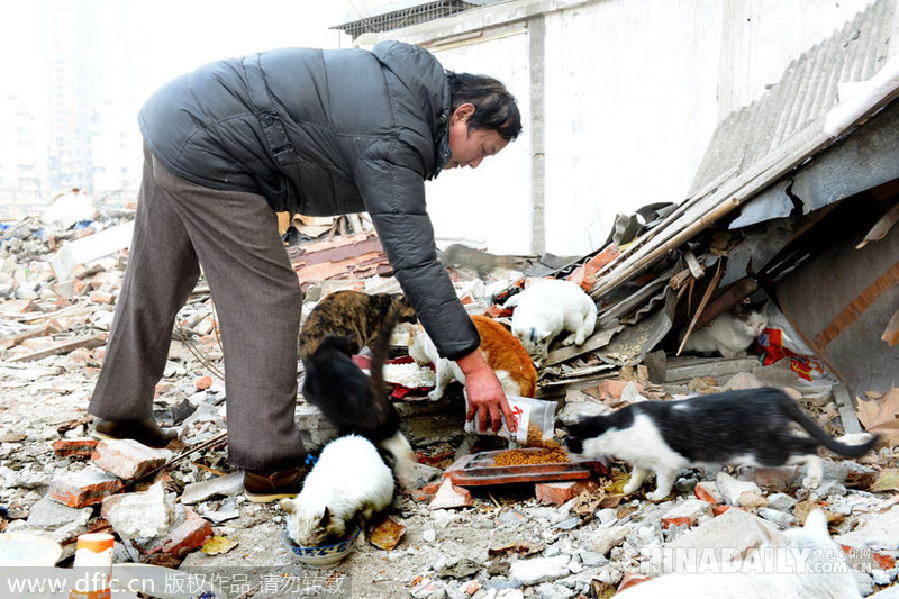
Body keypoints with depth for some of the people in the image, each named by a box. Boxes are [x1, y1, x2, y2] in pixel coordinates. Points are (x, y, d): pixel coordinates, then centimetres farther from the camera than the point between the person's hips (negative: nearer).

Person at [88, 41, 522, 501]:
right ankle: (268, 465, -4)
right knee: (266, 296, -9)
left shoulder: (411, 79, 7)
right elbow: (414, 262, -26)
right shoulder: (393, 141, -21)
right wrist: (474, 366, -23)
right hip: (202, 152, -10)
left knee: (155, 281, 19)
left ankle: (120, 409, 38)